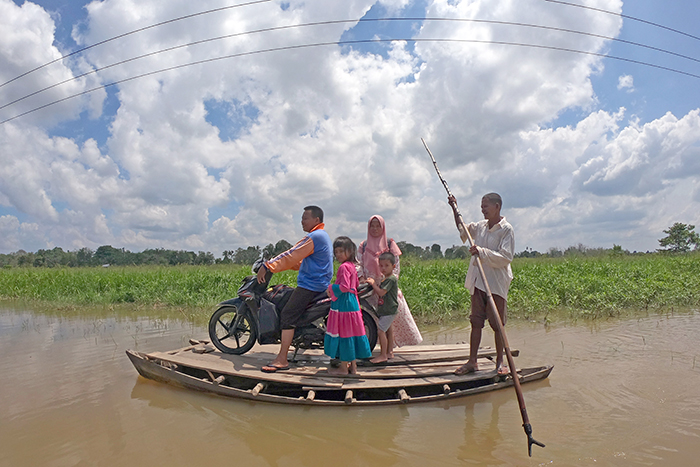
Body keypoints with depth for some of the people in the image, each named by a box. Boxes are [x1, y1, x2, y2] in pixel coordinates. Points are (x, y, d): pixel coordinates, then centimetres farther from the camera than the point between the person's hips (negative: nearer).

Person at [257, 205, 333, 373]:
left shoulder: (314, 237, -16)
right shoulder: (322, 235, 17)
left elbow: (292, 255, -22)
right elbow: (301, 260, 23)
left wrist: (267, 266, -22)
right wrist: (277, 264, 18)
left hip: (310, 284, -11)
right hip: (319, 283, 11)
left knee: (287, 315, -14)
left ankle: (282, 359, -14)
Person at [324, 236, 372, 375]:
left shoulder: (344, 267, -16)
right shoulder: (352, 266, 12)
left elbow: (344, 286, -24)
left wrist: (331, 289, -10)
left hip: (343, 304, -9)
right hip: (352, 302, 9)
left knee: (343, 334, -1)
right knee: (351, 333, 13)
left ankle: (343, 367, 8)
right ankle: (353, 366, 22)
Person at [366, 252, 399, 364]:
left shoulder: (391, 279, -16)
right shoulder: (385, 279, 15)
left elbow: (381, 292, -21)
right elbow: (380, 293, 19)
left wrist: (373, 284, -9)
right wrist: (373, 283, 8)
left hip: (389, 310, -10)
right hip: (385, 310, 10)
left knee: (380, 331, -13)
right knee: (387, 331, 16)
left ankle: (383, 355, -5)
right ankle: (388, 352, 26)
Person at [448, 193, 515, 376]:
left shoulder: (506, 229, -8)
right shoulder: (480, 226, 9)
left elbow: (506, 257, -16)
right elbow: (462, 229, 30)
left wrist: (482, 252, -24)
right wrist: (455, 209, 22)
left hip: (496, 284, -5)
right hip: (478, 282, 6)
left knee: (497, 325, 4)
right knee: (476, 322, 8)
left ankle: (500, 362, 18)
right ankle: (472, 361, 15)